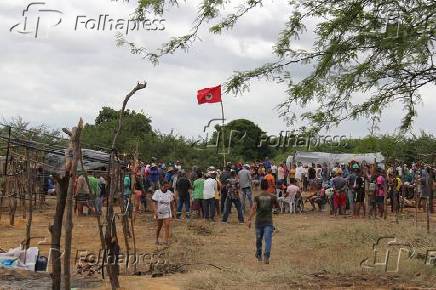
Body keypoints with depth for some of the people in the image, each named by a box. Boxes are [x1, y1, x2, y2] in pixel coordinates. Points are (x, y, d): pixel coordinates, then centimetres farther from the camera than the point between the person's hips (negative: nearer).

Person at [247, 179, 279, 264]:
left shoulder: (257, 197, -5)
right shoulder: (272, 197, -1)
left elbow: (253, 208, -16)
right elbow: (276, 206, 14)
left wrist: (249, 219, -17)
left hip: (259, 221, 1)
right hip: (268, 222, -1)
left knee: (258, 239, 17)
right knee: (268, 240, -6)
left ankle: (259, 256, 33)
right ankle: (266, 256, -25)